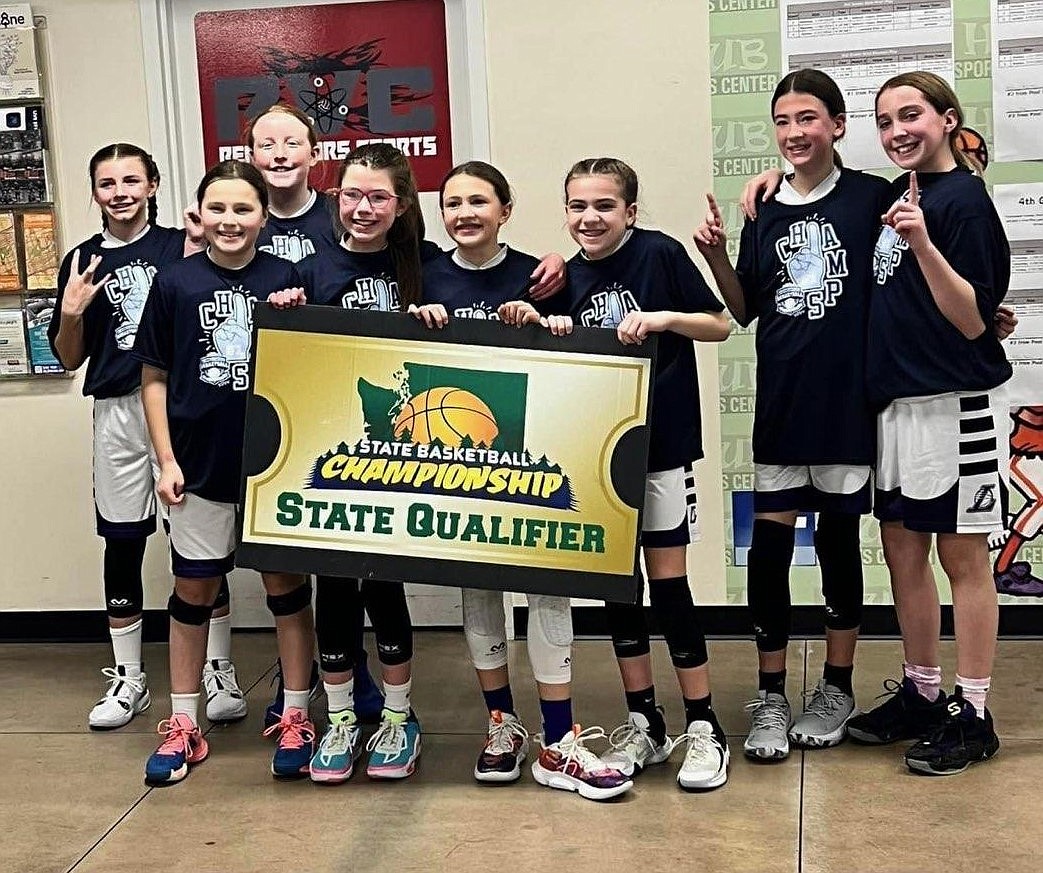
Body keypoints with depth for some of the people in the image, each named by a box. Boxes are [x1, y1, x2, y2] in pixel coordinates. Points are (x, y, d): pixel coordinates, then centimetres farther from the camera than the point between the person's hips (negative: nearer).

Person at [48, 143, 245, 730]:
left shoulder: (182, 246, 3)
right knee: (122, 542, 8)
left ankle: (221, 671, 14)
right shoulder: (83, 262, 11)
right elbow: (70, 359, 14)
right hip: (117, 412, 3)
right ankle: (128, 677, 22)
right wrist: (71, 313, -5)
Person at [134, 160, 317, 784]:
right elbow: (155, 378, 3)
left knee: (287, 580, 8)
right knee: (194, 588, 10)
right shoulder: (175, 282, -1)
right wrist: (167, 461, -2)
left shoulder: (286, 278, 0)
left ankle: (296, 716, 21)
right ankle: (183, 724, 23)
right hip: (201, 463, 0)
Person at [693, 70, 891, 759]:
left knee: (840, 540, 9)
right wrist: (717, 256, -2)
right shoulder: (764, 212, 8)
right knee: (769, 546, 2)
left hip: (848, 398, -3)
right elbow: (744, 310, 12)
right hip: (780, 401, 3)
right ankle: (771, 698, 14)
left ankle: (837, 688, 25)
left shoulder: (872, 198, -3)